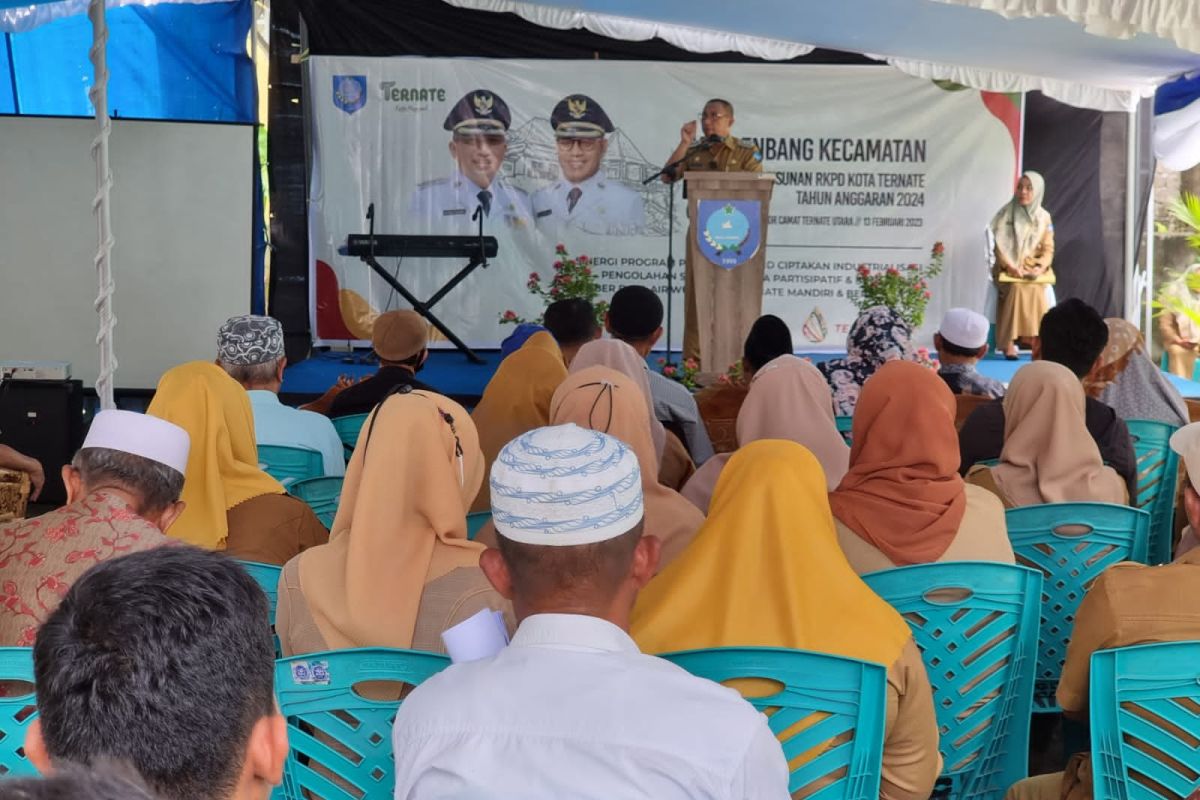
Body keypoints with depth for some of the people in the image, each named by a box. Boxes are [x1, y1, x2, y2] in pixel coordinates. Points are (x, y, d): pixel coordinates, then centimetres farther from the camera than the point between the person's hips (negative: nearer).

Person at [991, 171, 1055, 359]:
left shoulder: (1044, 217, 8)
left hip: (1035, 268, 2)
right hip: (1009, 268, -2)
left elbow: (1048, 249, 5)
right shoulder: (1005, 214, 1)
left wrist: (1040, 267, -14)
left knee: (1036, 288, -30)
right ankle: (1009, 343, -32)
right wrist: (1011, 267, -18)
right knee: (1016, 287, -33)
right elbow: (999, 246, -4)